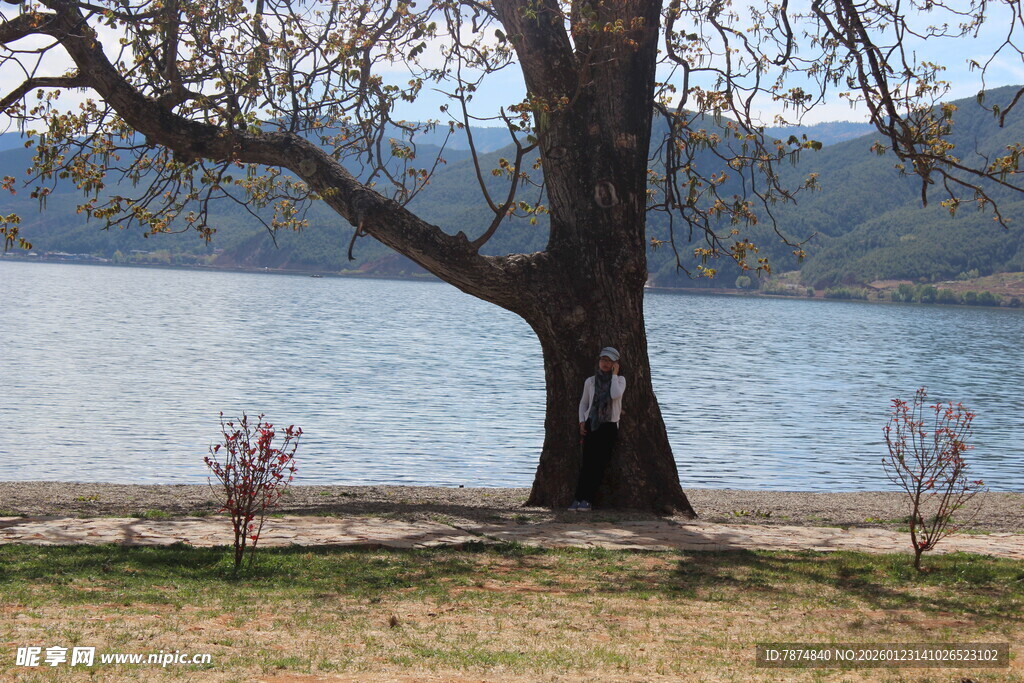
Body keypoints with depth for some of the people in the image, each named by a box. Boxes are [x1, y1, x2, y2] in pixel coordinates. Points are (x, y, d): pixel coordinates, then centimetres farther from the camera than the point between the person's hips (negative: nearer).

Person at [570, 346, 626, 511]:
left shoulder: (620, 380, 6)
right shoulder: (590, 381, 10)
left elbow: (615, 395, -16)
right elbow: (583, 403, 19)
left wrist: (614, 375, -7)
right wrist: (582, 422, 5)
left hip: (609, 425, -1)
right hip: (591, 425, 1)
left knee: (599, 463, -8)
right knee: (587, 462, -10)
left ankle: (586, 500, -7)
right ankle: (579, 499, -12)